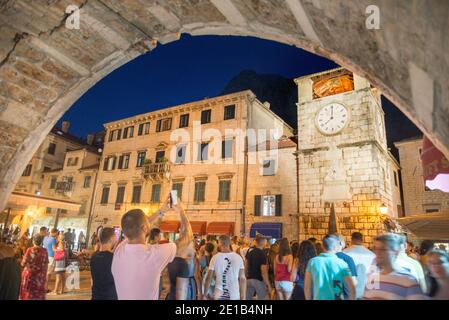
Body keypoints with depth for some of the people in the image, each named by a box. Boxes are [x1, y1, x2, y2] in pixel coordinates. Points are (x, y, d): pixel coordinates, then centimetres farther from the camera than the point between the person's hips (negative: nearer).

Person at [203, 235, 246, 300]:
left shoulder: (215, 258, -6)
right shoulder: (238, 257, -3)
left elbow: (209, 278, -2)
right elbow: (242, 279, -2)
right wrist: (243, 297, 6)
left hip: (219, 295, 0)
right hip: (235, 296, 1)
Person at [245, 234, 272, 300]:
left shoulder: (249, 250, 2)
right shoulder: (262, 254, -17)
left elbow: (246, 265, 9)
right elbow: (264, 272, -18)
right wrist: (268, 285, -11)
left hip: (249, 279, 6)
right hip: (258, 280, -6)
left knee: (247, 298, 12)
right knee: (264, 298, 6)